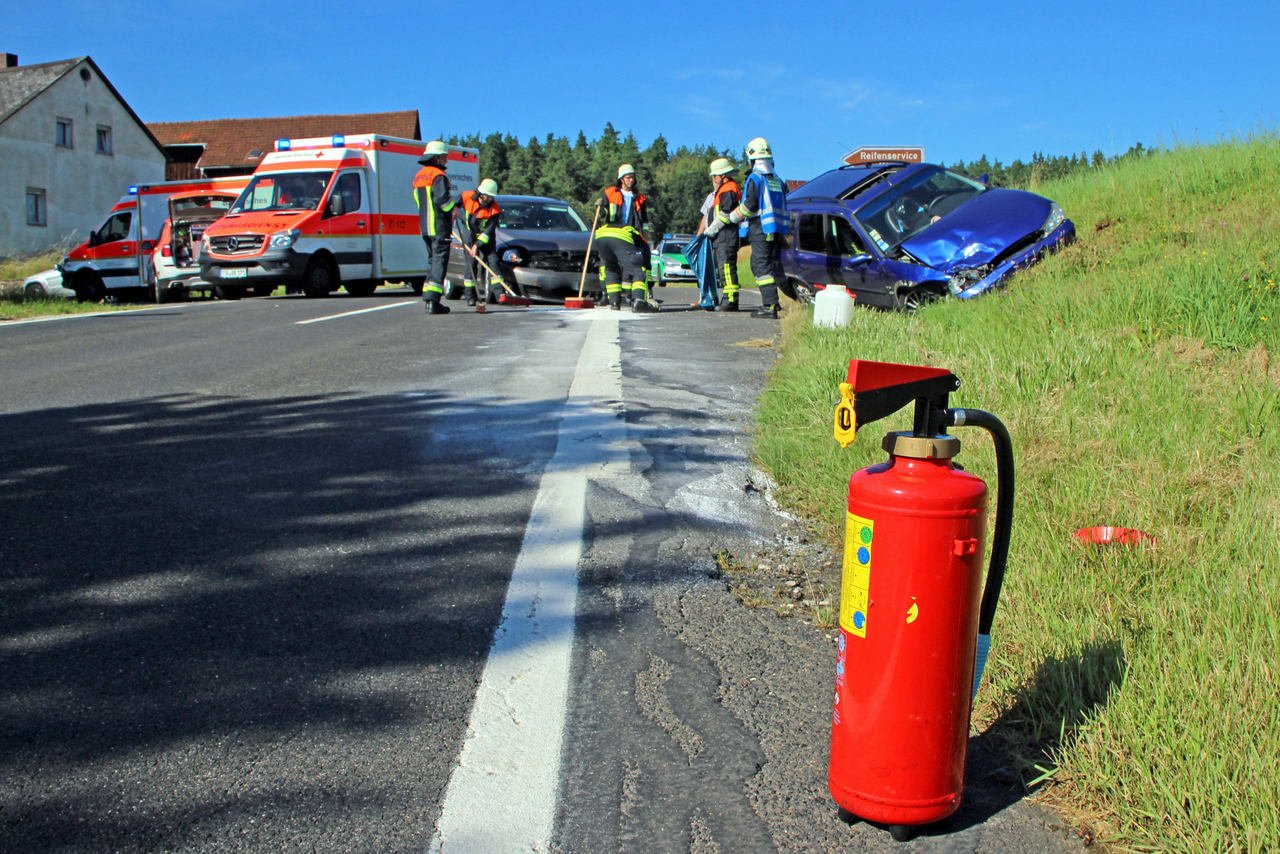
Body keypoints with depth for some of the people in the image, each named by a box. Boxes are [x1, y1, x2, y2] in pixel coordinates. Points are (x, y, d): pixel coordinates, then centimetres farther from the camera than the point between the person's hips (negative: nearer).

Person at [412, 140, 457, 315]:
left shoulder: (419, 176, 17)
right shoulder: (438, 176, -12)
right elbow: (442, 199, -22)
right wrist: (455, 205, -6)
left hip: (424, 226, 9)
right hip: (439, 226, -9)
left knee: (432, 260, 16)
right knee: (440, 260, -8)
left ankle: (429, 299, 15)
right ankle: (433, 301, -15)